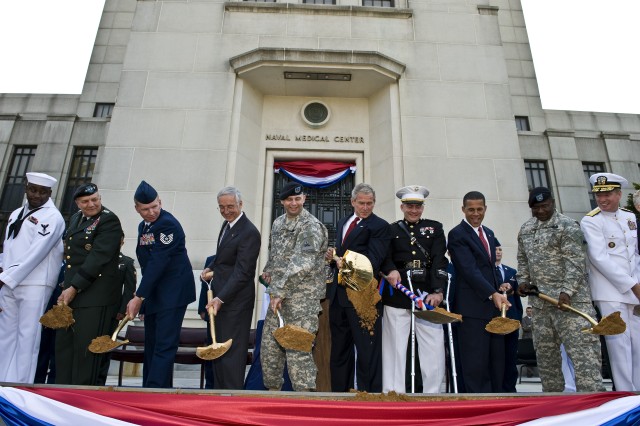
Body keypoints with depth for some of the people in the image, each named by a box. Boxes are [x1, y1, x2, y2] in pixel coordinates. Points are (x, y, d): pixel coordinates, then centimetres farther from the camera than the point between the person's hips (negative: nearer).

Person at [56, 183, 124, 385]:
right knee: (63, 344, 12)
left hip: (95, 295, -8)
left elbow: (98, 257, -17)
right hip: (70, 292, 8)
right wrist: (67, 287, 12)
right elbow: (70, 254, 22)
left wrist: (74, 288, -16)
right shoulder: (75, 219, 17)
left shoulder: (109, 220, -10)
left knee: (85, 346, -2)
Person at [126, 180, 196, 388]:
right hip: (153, 292, 9)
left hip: (173, 292, -9)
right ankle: (149, 387, 28)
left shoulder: (168, 224, -17)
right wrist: (142, 296, 12)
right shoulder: (143, 226, 12)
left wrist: (139, 297, -20)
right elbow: (146, 263, 15)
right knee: (151, 345, 16)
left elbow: (158, 262, -22)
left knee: (164, 346, -8)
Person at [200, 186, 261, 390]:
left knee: (231, 349, 0)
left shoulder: (249, 232, -19)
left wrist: (220, 298, -25)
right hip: (219, 296, 9)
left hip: (235, 300, -9)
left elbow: (242, 273, -22)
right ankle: (218, 389, 31)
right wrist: (210, 268, 7)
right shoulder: (227, 224, 10)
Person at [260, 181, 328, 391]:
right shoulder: (278, 223, 14)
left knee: (298, 350, -8)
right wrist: (268, 270, 8)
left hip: (302, 296, -8)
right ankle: (273, 388, 32)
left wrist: (280, 291, -20)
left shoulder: (311, 226, -12)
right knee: (269, 345, 15)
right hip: (278, 294, 8)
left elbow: (302, 263, -22)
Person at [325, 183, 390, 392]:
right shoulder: (342, 222, 16)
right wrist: (332, 257, -1)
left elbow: (373, 262, -16)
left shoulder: (380, 226, -6)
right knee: (339, 349, 17)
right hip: (338, 293, 8)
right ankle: (340, 391, 31)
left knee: (367, 350, 1)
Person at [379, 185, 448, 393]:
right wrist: (391, 270, -19)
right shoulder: (392, 230, 13)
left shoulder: (435, 228, 13)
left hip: (427, 293, 1)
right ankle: (393, 391, 11)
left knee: (434, 346, 0)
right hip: (397, 294, 0)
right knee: (395, 345, 2)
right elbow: (385, 258, 5)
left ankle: (432, 392, 13)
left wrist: (437, 291, -12)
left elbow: (439, 260, 1)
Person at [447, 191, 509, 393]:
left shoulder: (489, 233, 17)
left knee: (497, 360, 12)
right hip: (473, 307, -8)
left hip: (494, 305, 8)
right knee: (475, 362, -3)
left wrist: (499, 286, 6)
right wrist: (492, 294, -28)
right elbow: (469, 270, -19)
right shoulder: (457, 235, -9)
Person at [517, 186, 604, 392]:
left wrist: (566, 291, -23)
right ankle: (552, 392, 25)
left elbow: (575, 262, -15)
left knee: (582, 351, -8)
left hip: (568, 299, -6)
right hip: (540, 301, 7)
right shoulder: (525, 230, 13)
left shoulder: (567, 226, -7)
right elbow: (523, 260, 21)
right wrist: (523, 280, 6)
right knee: (544, 352, 13)